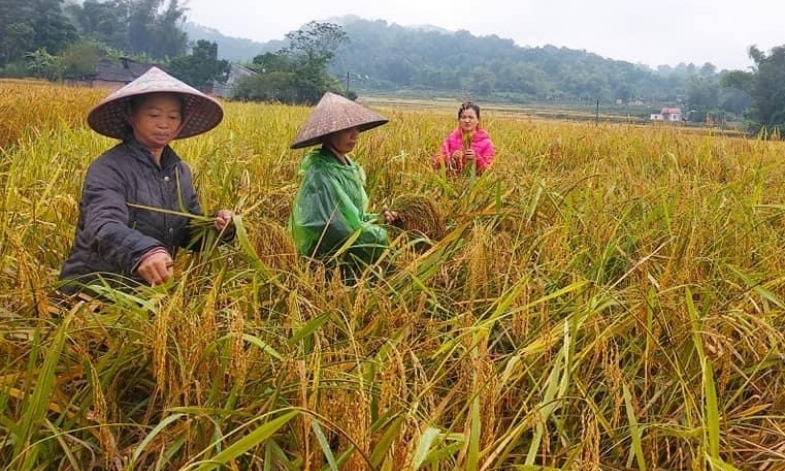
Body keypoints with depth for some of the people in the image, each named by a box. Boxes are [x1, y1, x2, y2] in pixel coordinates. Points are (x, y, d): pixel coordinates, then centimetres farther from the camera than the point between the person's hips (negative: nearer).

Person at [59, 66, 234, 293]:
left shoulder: (181, 172, 8)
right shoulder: (108, 169, -14)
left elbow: (189, 233, 12)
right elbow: (103, 228, -30)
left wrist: (217, 229, -9)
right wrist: (144, 251, -49)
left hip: (146, 289, 6)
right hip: (94, 289, -5)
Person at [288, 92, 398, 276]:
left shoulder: (348, 166, 7)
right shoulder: (321, 173, -20)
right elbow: (336, 228, -24)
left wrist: (376, 218, 1)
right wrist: (376, 231, -14)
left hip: (346, 245, 9)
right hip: (327, 255, -9)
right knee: (379, 237, -17)